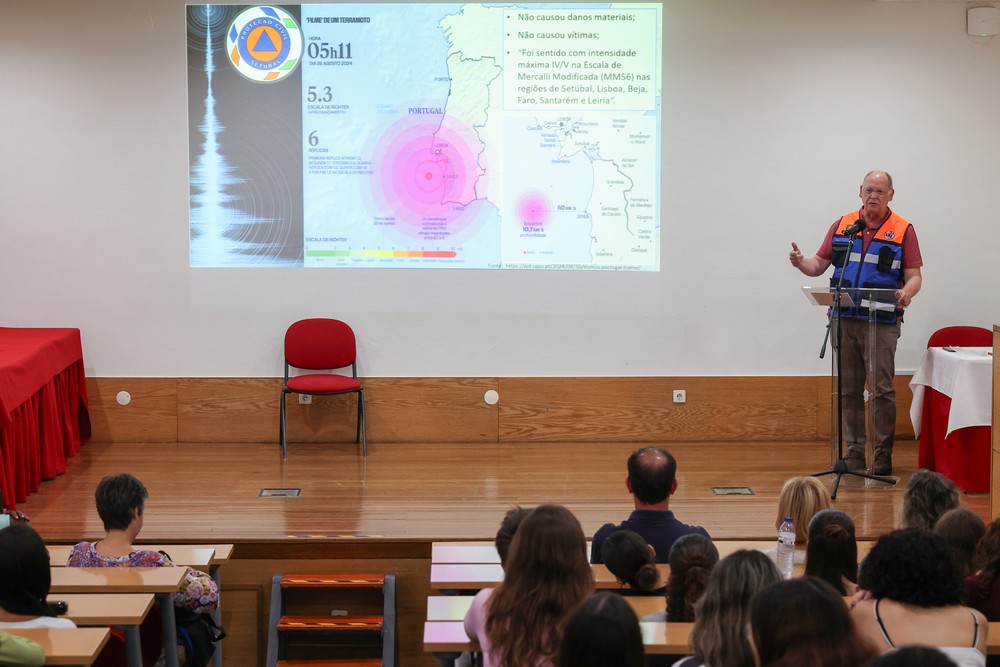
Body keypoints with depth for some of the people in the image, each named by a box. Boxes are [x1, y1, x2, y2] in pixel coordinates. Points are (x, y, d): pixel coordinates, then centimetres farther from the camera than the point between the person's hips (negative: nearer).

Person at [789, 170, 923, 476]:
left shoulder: (903, 230, 2)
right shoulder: (842, 225, 11)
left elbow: (914, 275, -1)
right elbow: (820, 264, 13)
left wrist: (907, 293, -22)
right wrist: (801, 263, -8)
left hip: (881, 323, -3)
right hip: (843, 321, 3)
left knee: (882, 390, -4)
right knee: (848, 390, 6)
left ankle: (883, 455, 4)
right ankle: (854, 452, 13)